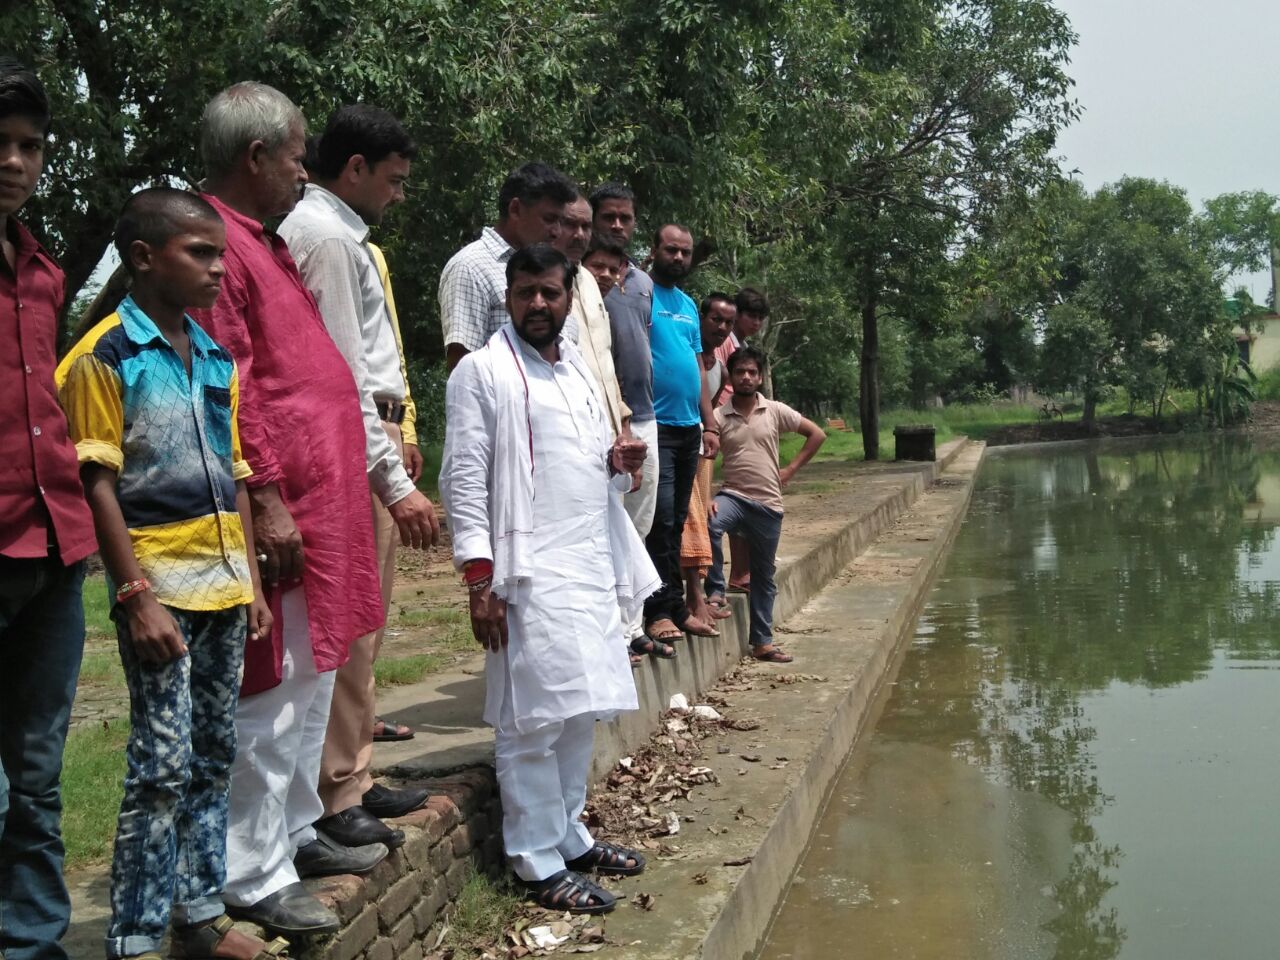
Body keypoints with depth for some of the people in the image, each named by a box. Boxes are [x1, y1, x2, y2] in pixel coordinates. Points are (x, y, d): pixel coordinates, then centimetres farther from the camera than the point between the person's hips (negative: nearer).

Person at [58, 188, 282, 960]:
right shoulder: (106, 356, -7)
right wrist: (137, 595, -16)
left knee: (214, 754, 12)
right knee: (165, 763, -5)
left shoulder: (217, 359, 12)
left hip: (224, 583, 7)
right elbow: (98, 485, -11)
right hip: (159, 585, -7)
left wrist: (253, 581, 12)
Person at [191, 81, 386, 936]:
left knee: (315, 675, 16)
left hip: (322, 500, 10)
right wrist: (266, 498, -22)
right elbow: (225, 386, -20)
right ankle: (254, 874, 7)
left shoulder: (261, 243, 18)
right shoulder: (217, 245, -14)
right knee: (274, 688, -4)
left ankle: (296, 830, 29)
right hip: (283, 508, -10)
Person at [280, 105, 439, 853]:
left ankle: (355, 779, 24)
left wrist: (395, 448, 19)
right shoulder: (327, 237, -12)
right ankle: (336, 799, 2)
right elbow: (343, 375, -19)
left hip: (369, 440, 11)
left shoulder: (335, 232, 19)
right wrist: (395, 481, -20)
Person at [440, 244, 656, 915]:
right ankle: (539, 864, 5)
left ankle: (568, 835, 26)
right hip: (531, 573, -7)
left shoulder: (580, 368, 18)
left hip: (592, 565, 7)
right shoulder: (482, 372, -3)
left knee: (581, 712, 12)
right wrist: (479, 580, -15)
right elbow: (465, 482, -8)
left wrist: (619, 462, 3)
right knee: (534, 720, -5)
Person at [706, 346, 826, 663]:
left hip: (768, 504, 2)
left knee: (764, 576, 10)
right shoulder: (719, 417, -2)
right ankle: (716, 589, -16)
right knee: (709, 523, -36)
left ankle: (762, 642, 21)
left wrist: (791, 469, 3)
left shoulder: (775, 411, 1)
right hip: (733, 496, -2)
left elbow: (817, 434, 9)